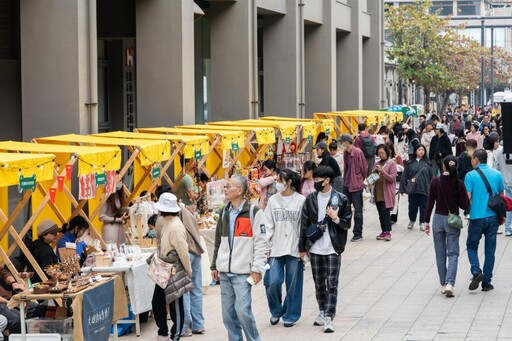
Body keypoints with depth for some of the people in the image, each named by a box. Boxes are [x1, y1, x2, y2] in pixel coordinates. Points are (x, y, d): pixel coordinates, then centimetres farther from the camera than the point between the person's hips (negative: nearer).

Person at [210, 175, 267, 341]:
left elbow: (260, 242, -8)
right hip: (224, 272, 6)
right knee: (228, 312, 6)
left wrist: (257, 268, -13)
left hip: (243, 272, -6)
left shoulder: (253, 212, -6)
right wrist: (215, 265, 18)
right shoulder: (224, 212, 14)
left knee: (242, 310, -12)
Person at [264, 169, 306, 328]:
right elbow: (268, 225, 6)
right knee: (273, 281, -7)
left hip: (294, 248, -2)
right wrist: (266, 246, 1)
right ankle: (276, 311, 18)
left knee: (293, 283, 5)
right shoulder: (273, 200, 5)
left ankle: (290, 315, 20)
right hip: (276, 248, 2)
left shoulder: (301, 201, -3)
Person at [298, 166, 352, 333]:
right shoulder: (310, 199, 4)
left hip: (332, 248, -3)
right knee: (319, 283, 13)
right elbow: (304, 224, 7)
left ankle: (328, 317, -9)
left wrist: (336, 218, -18)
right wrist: (302, 248, 7)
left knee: (331, 284, -6)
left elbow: (347, 224, 2)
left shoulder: (341, 199, -4)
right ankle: (322, 311, 29)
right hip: (315, 248, 3)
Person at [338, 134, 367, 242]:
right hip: (346, 184, 7)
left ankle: (358, 234, 7)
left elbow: (364, 167, -8)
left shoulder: (357, 152, -14)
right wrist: (346, 179, 13)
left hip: (356, 185, -7)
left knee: (357, 210, 1)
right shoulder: (346, 153, 9)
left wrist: (361, 179, 4)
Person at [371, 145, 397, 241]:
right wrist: (374, 172, -1)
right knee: (380, 212, 6)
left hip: (387, 192, -6)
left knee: (385, 211, -13)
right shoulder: (378, 164, 17)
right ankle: (383, 231, 11)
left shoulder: (391, 163, -1)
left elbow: (392, 178, -8)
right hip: (378, 192, 6)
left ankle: (387, 232, -12)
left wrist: (383, 172, -22)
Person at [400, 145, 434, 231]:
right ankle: (412, 221, 30)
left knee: (423, 207, 4)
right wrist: (402, 188, -2)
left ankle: (422, 223, 17)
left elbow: (431, 176, 4)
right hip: (413, 189, 0)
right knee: (412, 207, 7)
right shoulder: (410, 163, 2)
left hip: (424, 189, 0)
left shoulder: (427, 163, 3)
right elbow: (404, 176, 3)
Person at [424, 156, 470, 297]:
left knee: (440, 254, 13)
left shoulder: (435, 182, -8)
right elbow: (465, 205, -9)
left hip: (438, 219, 1)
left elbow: (429, 203, -5)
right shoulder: (459, 184, -10)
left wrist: (427, 222, 3)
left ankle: (443, 284, 16)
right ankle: (449, 283, -13)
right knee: (453, 254, 4)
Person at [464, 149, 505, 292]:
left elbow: (467, 198, -11)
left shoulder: (470, 175, -7)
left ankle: (476, 271, -8)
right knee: (490, 251, 9)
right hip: (493, 217, 3)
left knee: (472, 246, 14)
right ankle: (486, 282, 11)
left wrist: (466, 210, 8)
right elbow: (502, 196, 10)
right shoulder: (497, 174, 3)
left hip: (477, 217, -3)